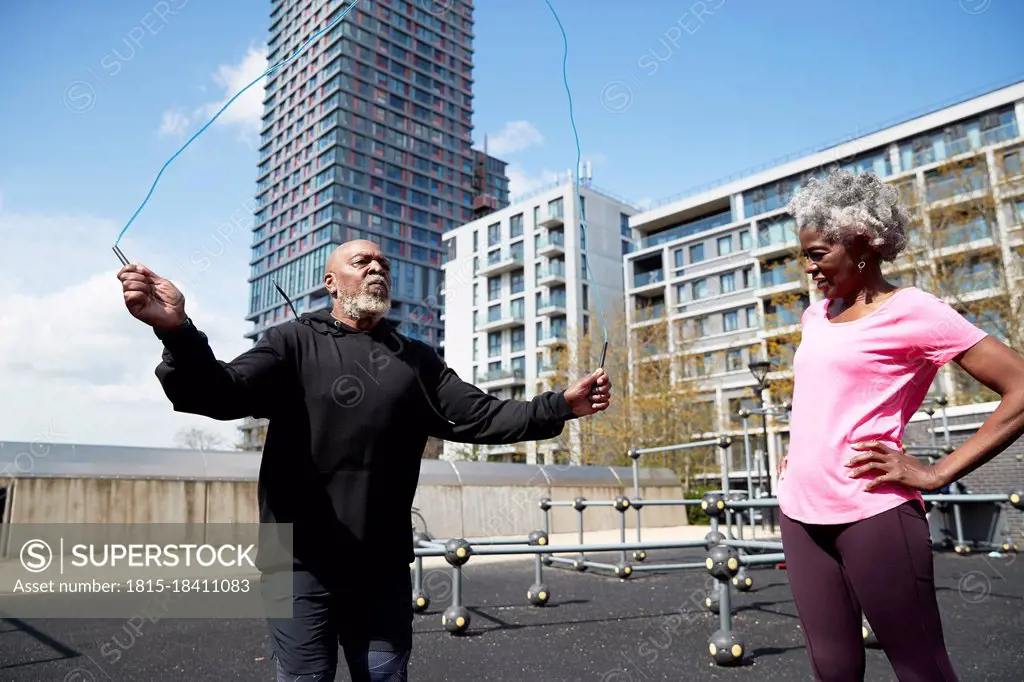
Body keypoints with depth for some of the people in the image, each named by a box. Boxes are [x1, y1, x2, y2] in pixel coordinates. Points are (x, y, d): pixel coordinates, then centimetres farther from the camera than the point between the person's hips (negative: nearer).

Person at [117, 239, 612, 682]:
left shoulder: (416, 360, 10)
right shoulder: (294, 342, -1)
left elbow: (479, 416, 5)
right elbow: (221, 395, -16)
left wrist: (560, 406, -7)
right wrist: (177, 329, -36)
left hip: (384, 569, 4)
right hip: (302, 564, -3)